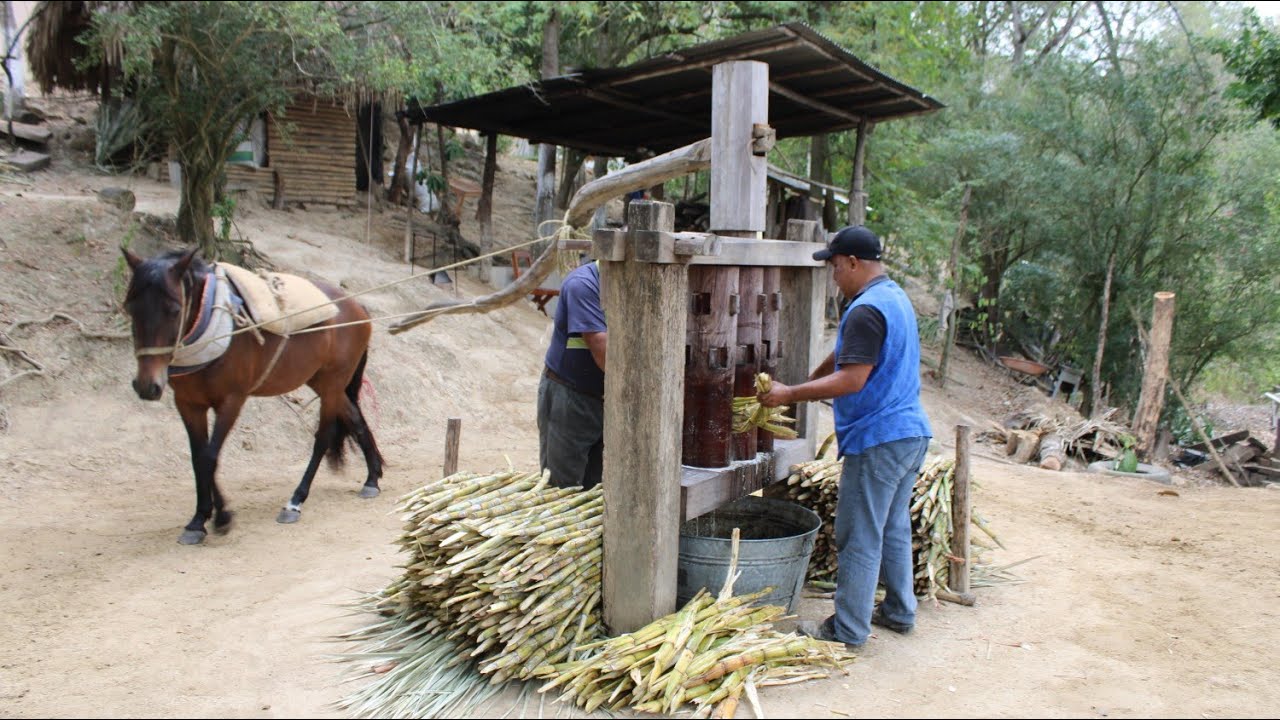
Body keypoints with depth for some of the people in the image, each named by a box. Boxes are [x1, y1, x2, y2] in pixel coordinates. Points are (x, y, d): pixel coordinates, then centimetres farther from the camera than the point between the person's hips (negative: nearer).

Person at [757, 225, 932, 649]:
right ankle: (899, 612, 30)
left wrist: (790, 394, -19)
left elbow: (852, 380, -25)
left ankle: (848, 630, 8)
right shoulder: (896, 297, 15)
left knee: (859, 537, -1)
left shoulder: (866, 309, -18)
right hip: (910, 434, 10)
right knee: (894, 527, 19)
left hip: (877, 440, -10)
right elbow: (843, 357, 23)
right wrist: (808, 385, 25)